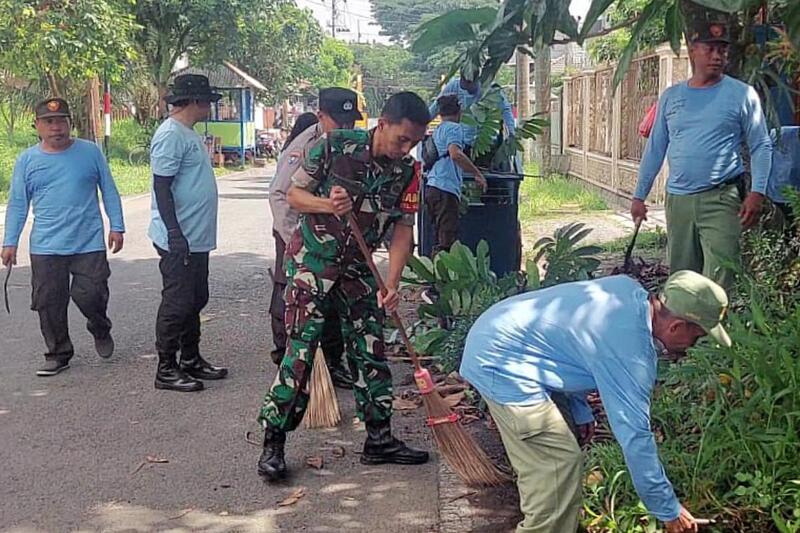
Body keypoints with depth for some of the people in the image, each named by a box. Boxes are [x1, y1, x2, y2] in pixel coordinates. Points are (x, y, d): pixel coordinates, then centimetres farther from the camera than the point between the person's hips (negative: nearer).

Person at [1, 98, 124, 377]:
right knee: (49, 304, 4)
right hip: (45, 248, 2)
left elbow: (109, 191, 7)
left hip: (89, 243, -1)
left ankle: (100, 330, 28)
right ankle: (58, 354, 20)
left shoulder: (90, 152, 2)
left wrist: (116, 227, 1)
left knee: (90, 295, -4)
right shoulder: (27, 160, 5)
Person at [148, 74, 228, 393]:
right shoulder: (171, 136, -16)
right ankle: (166, 370, 5)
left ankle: (191, 360, 27)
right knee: (177, 303, -4)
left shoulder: (188, 134, 16)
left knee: (195, 300, 16)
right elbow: (162, 188, -21)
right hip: (179, 240, -10)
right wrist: (175, 235, -25)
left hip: (197, 238, 10)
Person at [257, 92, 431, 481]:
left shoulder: (407, 173, -4)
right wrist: (327, 205, -29)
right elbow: (294, 193, -8)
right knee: (300, 350, -9)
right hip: (311, 260, -5)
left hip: (357, 269, 5)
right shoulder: (335, 146, -15)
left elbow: (403, 230, -4)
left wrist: (391, 284, -16)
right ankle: (272, 444, -1)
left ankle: (379, 438, 19)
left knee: (370, 350, 7)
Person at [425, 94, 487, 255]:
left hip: (432, 187, 9)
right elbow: (455, 154, -21)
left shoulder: (437, 131, 24)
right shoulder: (454, 128, -3)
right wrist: (477, 174, -15)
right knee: (447, 242, -12)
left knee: (439, 240, 12)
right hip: (446, 189, -9)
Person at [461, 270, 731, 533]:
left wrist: (580, 410, 15)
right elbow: (635, 436, -19)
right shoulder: (630, 352, -24)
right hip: (501, 364, -10)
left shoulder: (631, 290, 1)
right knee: (559, 464, -9)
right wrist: (670, 511, -8)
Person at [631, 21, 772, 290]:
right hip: (678, 198, 4)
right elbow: (655, 148, 14)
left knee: (717, 280, -11)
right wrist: (639, 195, 12)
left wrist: (757, 192, -11)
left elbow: (761, 146, 0)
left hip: (721, 198, -4)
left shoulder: (742, 94, 0)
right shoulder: (671, 97, 10)